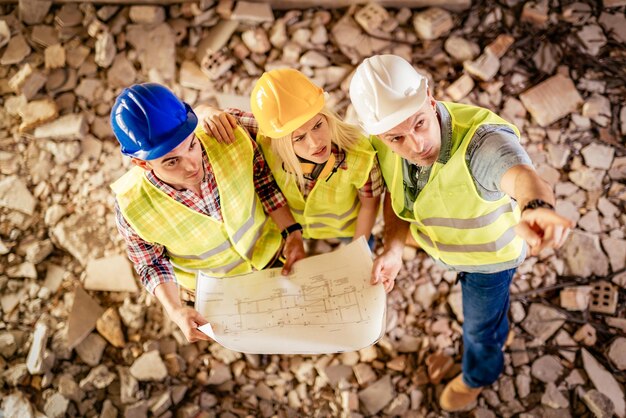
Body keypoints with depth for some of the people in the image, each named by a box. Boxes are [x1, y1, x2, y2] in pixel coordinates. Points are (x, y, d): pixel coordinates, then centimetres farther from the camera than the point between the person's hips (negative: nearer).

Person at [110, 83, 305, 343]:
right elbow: (152, 264, -17)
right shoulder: (131, 207, -37)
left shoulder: (230, 140, -36)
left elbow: (265, 182, -15)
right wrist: (175, 310, -31)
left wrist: (293, 233, -22)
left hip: (271, 250, 1)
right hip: (215, 285, -1)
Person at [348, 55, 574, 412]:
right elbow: (396, 192, -9)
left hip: (490, 250, -5)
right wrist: (393, 247, -26)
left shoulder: (479, 140, -46)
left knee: (479, 327, 22)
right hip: (444, 243, 5)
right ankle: (499, 333, 71)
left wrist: (535, 208, -91)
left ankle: (479, 375, 58)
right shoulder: (386, 143, -26)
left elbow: (522, 176, -67)